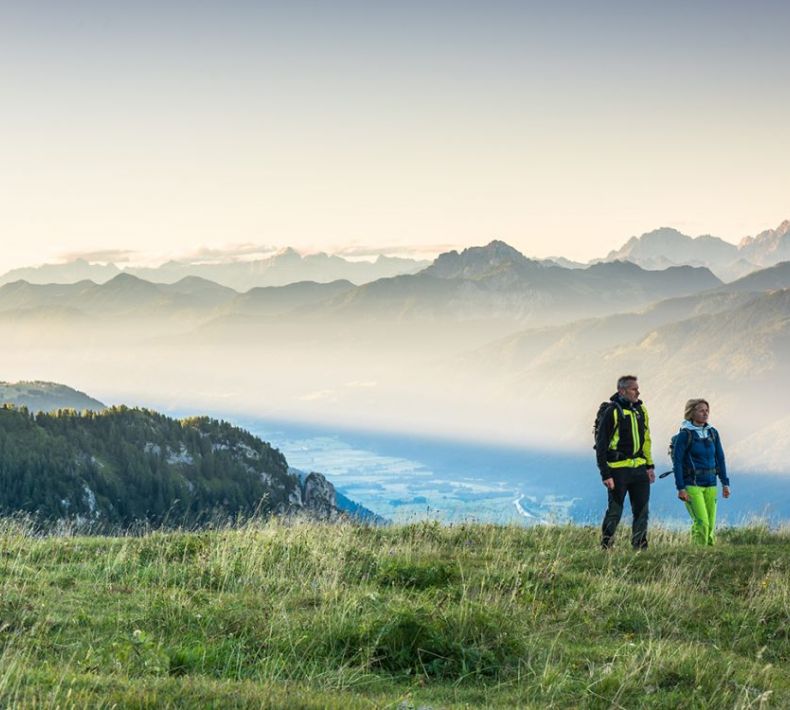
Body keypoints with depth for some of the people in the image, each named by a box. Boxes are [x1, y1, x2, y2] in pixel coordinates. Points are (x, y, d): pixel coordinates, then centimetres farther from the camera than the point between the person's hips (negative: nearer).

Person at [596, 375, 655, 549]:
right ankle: (605, 547, 10)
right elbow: (601, 445, -10)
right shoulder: (612, 412, -10)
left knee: (641, 510, 6)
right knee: (615, 512, 0)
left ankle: (640, 547, 14)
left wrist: (650, 465, 17)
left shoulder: (641, 410, 11)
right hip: (618, 468, -6)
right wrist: (605, 474, -14)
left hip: (639, 468, 6)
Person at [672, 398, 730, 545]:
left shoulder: (713, 433, 8)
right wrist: (680, 488, -14)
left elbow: (720, 459, 14)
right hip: (692, 484, -5)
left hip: (710, 485, 5)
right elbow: (677, 462, -9)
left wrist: (725, 483, 9)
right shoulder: (684, 435, -8)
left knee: (711, 525, 4)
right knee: (701, 523, -16)